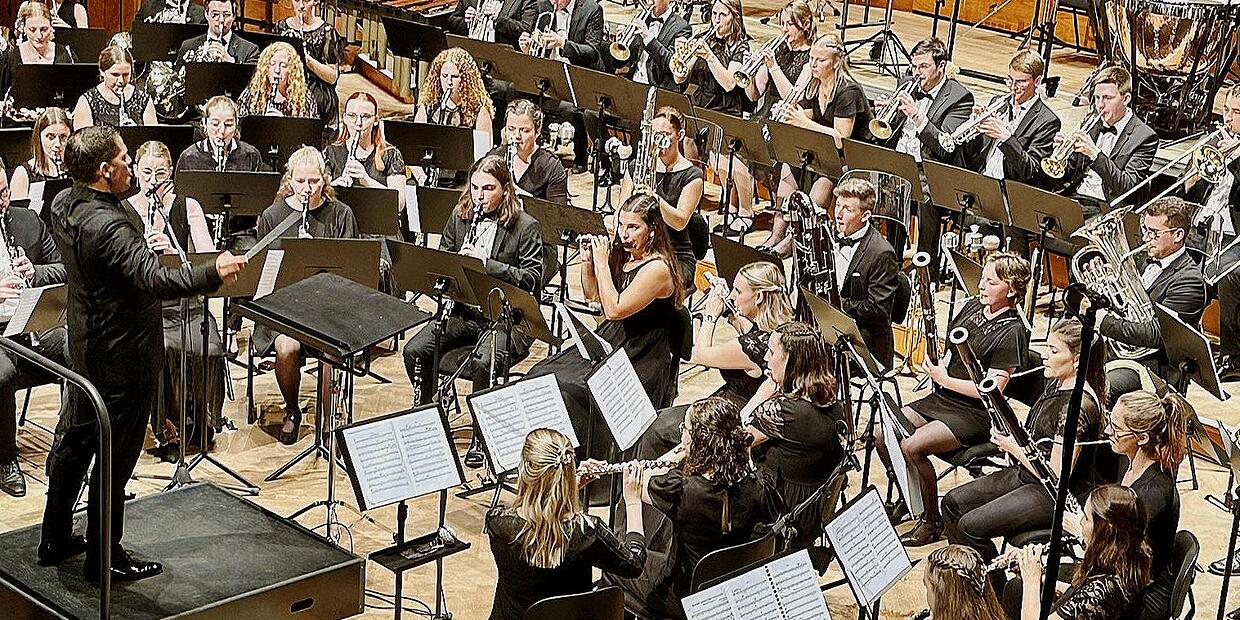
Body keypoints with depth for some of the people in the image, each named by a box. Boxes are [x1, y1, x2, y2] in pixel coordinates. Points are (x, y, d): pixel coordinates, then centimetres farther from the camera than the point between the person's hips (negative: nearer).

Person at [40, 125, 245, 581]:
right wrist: (213, 273, -35)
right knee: (115, 456, 3)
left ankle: (55, 539, 34)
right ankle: (104, 557, 15)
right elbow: (155, 281, -39)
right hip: (122, 355, -10)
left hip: (85, 345, 10)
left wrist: (139, 248, 21)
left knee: (74, 438, 21)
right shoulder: (107, 226, -30)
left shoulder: (63, 206, 0)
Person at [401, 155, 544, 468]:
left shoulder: (526, 226, -4)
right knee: (415, 350, -17)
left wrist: (487, 262, -21)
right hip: (462, 312, 5)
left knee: (482, 362, -33)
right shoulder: (460, 216, 11)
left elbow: (533, 278, -12)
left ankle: (482, 437, -13)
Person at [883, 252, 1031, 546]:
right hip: (943, 399, 8)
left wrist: (945, 379, -14)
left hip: (975, 414, -8)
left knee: (912, 446, -27)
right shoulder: (973, 307, 9)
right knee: (881, 432, -7)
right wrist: (936, 365, -2)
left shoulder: (1012, 331, -14)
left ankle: (931, 522, -8)